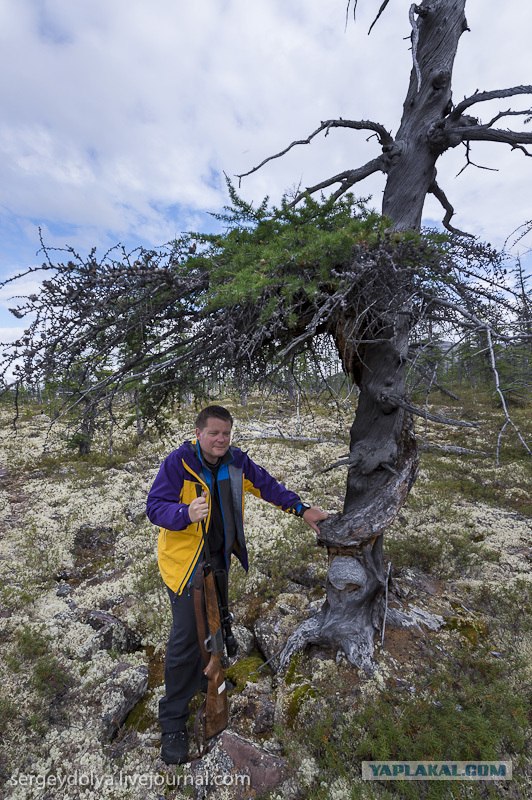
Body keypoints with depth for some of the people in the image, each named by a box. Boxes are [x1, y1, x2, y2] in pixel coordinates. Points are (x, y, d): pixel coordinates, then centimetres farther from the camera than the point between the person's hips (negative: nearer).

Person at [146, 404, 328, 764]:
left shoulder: (236, 461, -9)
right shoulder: (178, 462, -23)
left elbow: (268, 485, 0)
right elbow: (155, 506, -24)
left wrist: (302, 509, -5)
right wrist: (186, 513, -44)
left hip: (219, 558, 6)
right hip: (185, 561, -5)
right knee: (186, 638, 1)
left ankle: (208, 679, 53)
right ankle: (173, 720, 26)